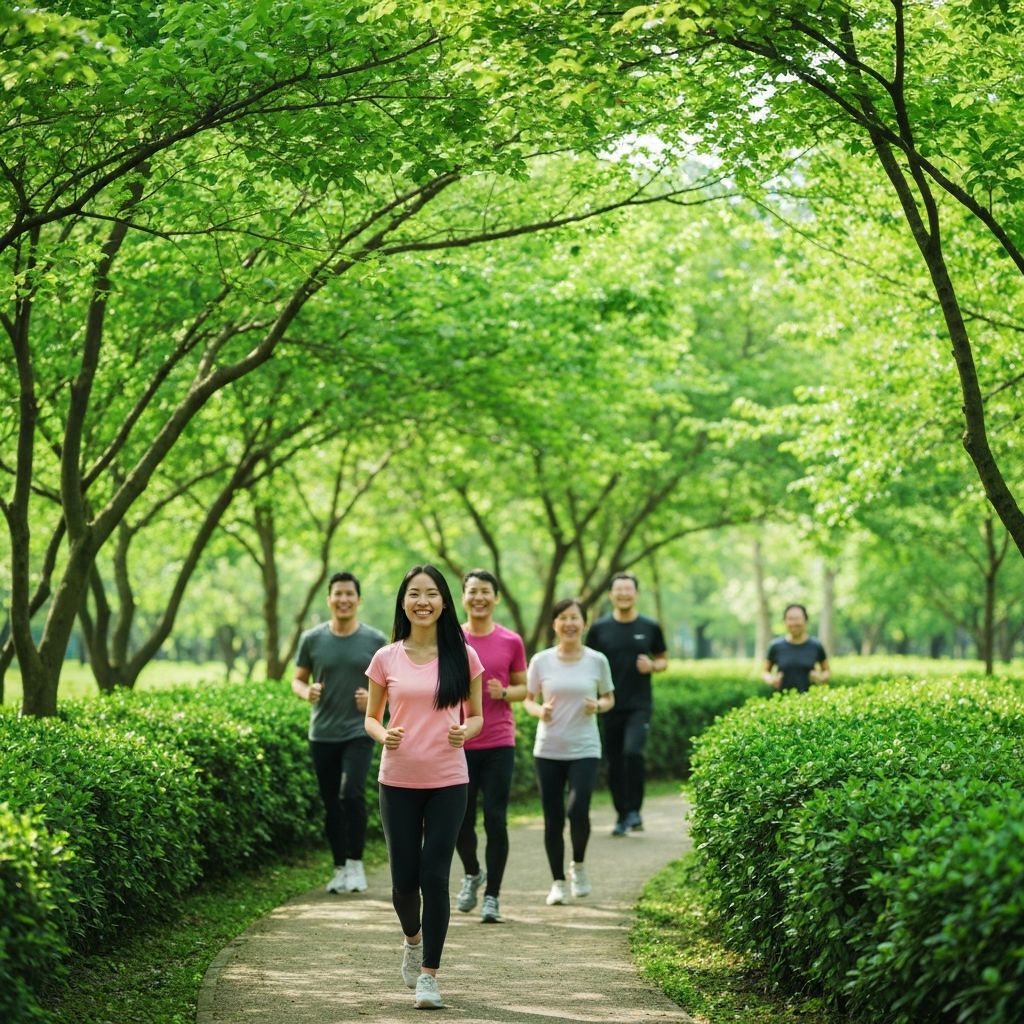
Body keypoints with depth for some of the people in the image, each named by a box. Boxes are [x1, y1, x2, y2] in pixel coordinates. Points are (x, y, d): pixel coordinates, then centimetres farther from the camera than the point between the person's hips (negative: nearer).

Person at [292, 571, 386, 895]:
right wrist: (306, 692, -13)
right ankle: (340, 868, 19)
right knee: (331, 804, 8)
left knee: (352, 794, -19)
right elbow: (297, 679, 10)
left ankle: (356, 864, -5)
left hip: (358, 732, -2)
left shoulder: (375, 640, -1)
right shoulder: (312, 639, 2)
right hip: (322, 734, 2)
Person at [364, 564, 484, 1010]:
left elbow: (476, 716, 8)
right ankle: (413, 940, 37)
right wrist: (384, 735, -13)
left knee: (434, 876, -7)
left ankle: (429, 974, 4)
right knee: (404, 879, 4)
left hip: (448, 781, -1)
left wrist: (465, 731, -14)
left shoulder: (462, 656, 1)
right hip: (398, 781, 1)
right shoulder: (387, 659, 1)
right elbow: (371, 718, 10)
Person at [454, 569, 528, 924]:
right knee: (461, 819, 7)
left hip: (499, 744, -1)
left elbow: (523, 687, 9)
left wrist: (505, 693, -11)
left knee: (495, 821, -5)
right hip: (459, 744, 1)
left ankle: (492, 896, 3)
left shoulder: (511, 642, 3)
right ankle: (472, 874, 35)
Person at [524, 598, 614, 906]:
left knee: (578, 811, -17)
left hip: (584, 750, -1)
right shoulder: (541, 661, 1)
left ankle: (579, 865, 11)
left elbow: (609, 698, 12)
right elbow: (527, 700, 9)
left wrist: (598, 706, -10)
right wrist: (539, 711, -13)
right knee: (553, 819, 4)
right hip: (548, 750, 1)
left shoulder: (597, 661, 0)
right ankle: (558, 882, 19)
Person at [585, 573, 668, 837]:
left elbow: (663, 660, 13)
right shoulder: (600, 628, 4)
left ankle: (634, 810, -7)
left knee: (632, 752, -22)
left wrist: (652, 666, -9)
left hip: (639, 705, -2)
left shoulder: (650, 627, 3)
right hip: (610, 706, 2)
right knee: (614, 763, 5)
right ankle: (622, 817, 19)